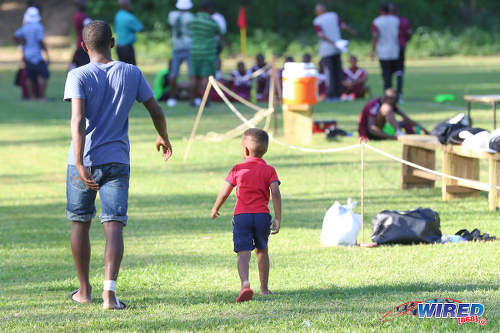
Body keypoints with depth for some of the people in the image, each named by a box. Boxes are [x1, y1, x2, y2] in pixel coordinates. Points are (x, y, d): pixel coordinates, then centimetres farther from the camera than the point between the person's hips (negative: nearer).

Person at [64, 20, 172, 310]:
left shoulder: (79, 76, -7)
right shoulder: (132, 74, 2)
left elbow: (78, 121, -19)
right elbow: (156, 111, 8)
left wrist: (80, 164, -24)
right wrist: (164, 138, 28)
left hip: (84, 162, -1)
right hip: (117, 161, 1)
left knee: (80, 223, 14)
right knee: (114, 226, -4)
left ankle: (84, 290, 25)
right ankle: (109, 291, -20)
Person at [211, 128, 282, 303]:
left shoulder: (237, 169, 4)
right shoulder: (269, 170, 5)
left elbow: (224, 193, 7)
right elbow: (275, 193, -8)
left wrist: (215, 209, 25)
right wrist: (278, 219, -8)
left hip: (241, 216, -2)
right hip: (262, 215, 2)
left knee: (243, 252, -9)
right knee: (262, 251, 21)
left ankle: (245, 283, -34)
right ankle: (264, 288, 28)